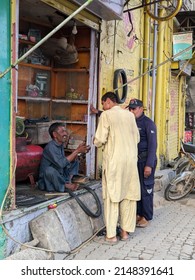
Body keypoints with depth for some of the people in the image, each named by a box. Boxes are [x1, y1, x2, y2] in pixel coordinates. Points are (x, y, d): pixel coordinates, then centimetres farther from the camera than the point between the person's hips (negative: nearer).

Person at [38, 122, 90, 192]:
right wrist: (77, 151, -27)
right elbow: (61, 163, -32)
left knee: (75, 161, 11)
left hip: (59, 177, 8)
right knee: (49, 170, -39)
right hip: (47, 182, -8)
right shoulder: (50, 147, -22)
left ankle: (70, 179, -11)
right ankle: (66, 186, -15)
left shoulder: (61, 146, 4)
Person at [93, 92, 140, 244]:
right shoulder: (130, 115, 9)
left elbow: (99, 141, -9)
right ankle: (125, 231, 18)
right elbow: (136, 139, 11)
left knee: (112, 196, 2)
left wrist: (98, 143, 12)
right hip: (131, 159, 5)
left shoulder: (106, 115, -5)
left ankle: (111, 235, 5)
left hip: (114, 160, -4)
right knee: (129, 195, 10)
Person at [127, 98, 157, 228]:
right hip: (134, 159, 6)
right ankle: (138, 214, 23)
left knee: (146, 188, 0)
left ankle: (146, 217, 11)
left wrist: (149, 165, -19)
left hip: (146, 160, -6)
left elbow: (152, 144, -13)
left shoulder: (148, 123, -9)